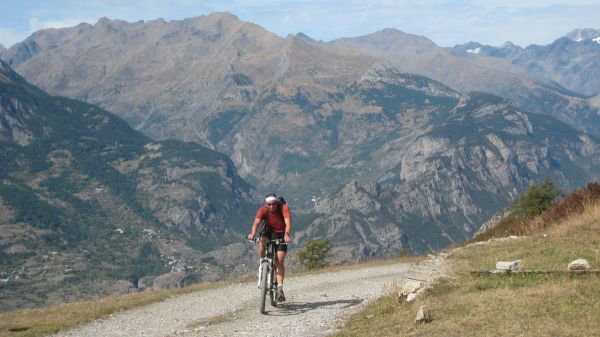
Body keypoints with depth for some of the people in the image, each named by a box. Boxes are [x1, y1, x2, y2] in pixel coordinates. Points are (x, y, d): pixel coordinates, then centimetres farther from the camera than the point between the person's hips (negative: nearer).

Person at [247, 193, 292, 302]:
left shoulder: (284, 208, -25)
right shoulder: (263, 210, -20)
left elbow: (288, 223, -37)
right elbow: (256, 222, -33)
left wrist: (287, 234, -57)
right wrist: (252, 234, -53)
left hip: (281, 234, -1)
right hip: (269, 232, 2)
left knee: (279, 261, -14)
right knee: (262, 243, -33)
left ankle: (280, 288, -12)